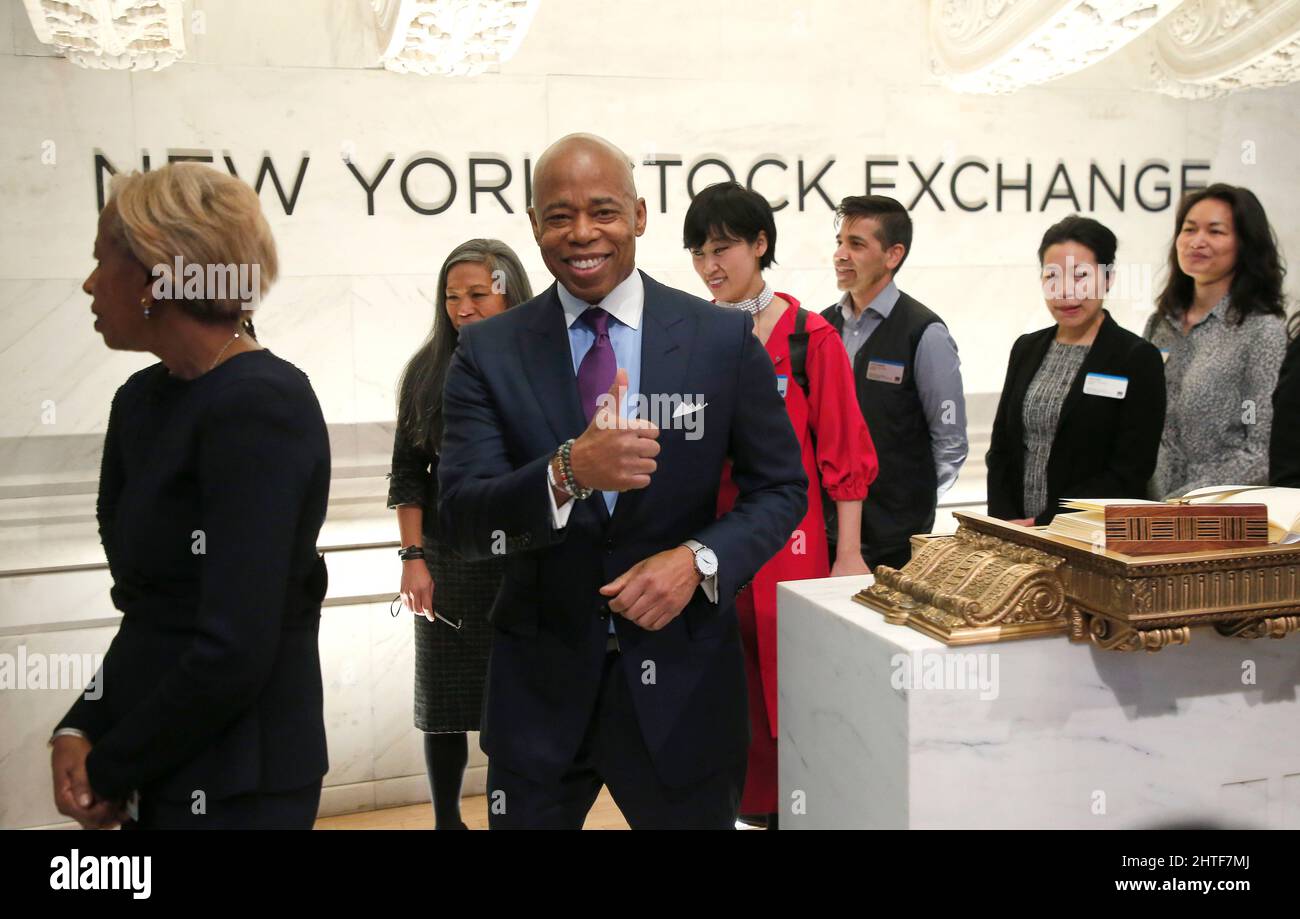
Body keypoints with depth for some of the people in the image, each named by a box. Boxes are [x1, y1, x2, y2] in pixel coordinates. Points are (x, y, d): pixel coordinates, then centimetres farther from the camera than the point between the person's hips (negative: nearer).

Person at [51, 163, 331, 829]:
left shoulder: (259, 406, -20)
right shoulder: (142, 400, 4)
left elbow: (233, 651, -24)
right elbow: (149, 611, 10)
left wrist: (107, 771, -11)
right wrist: (80, 731, -3)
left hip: (232, 788, -7)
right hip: (154, 770, 7)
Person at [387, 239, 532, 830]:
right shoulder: (427, 372, 4)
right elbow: (408, 473, 5)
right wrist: (413, 557, -3)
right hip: (450, 562, 1)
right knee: (446, 700, 8)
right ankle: (446, 820, 25)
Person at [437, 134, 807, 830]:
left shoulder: (723, 339, -4)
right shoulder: (488, 352, -3)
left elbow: (781, 488, 2)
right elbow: (463, 522, -10)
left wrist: (699, 559, -16)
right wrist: (568, 472, -28)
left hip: (682, 677, 0)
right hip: (541, 684, 1)